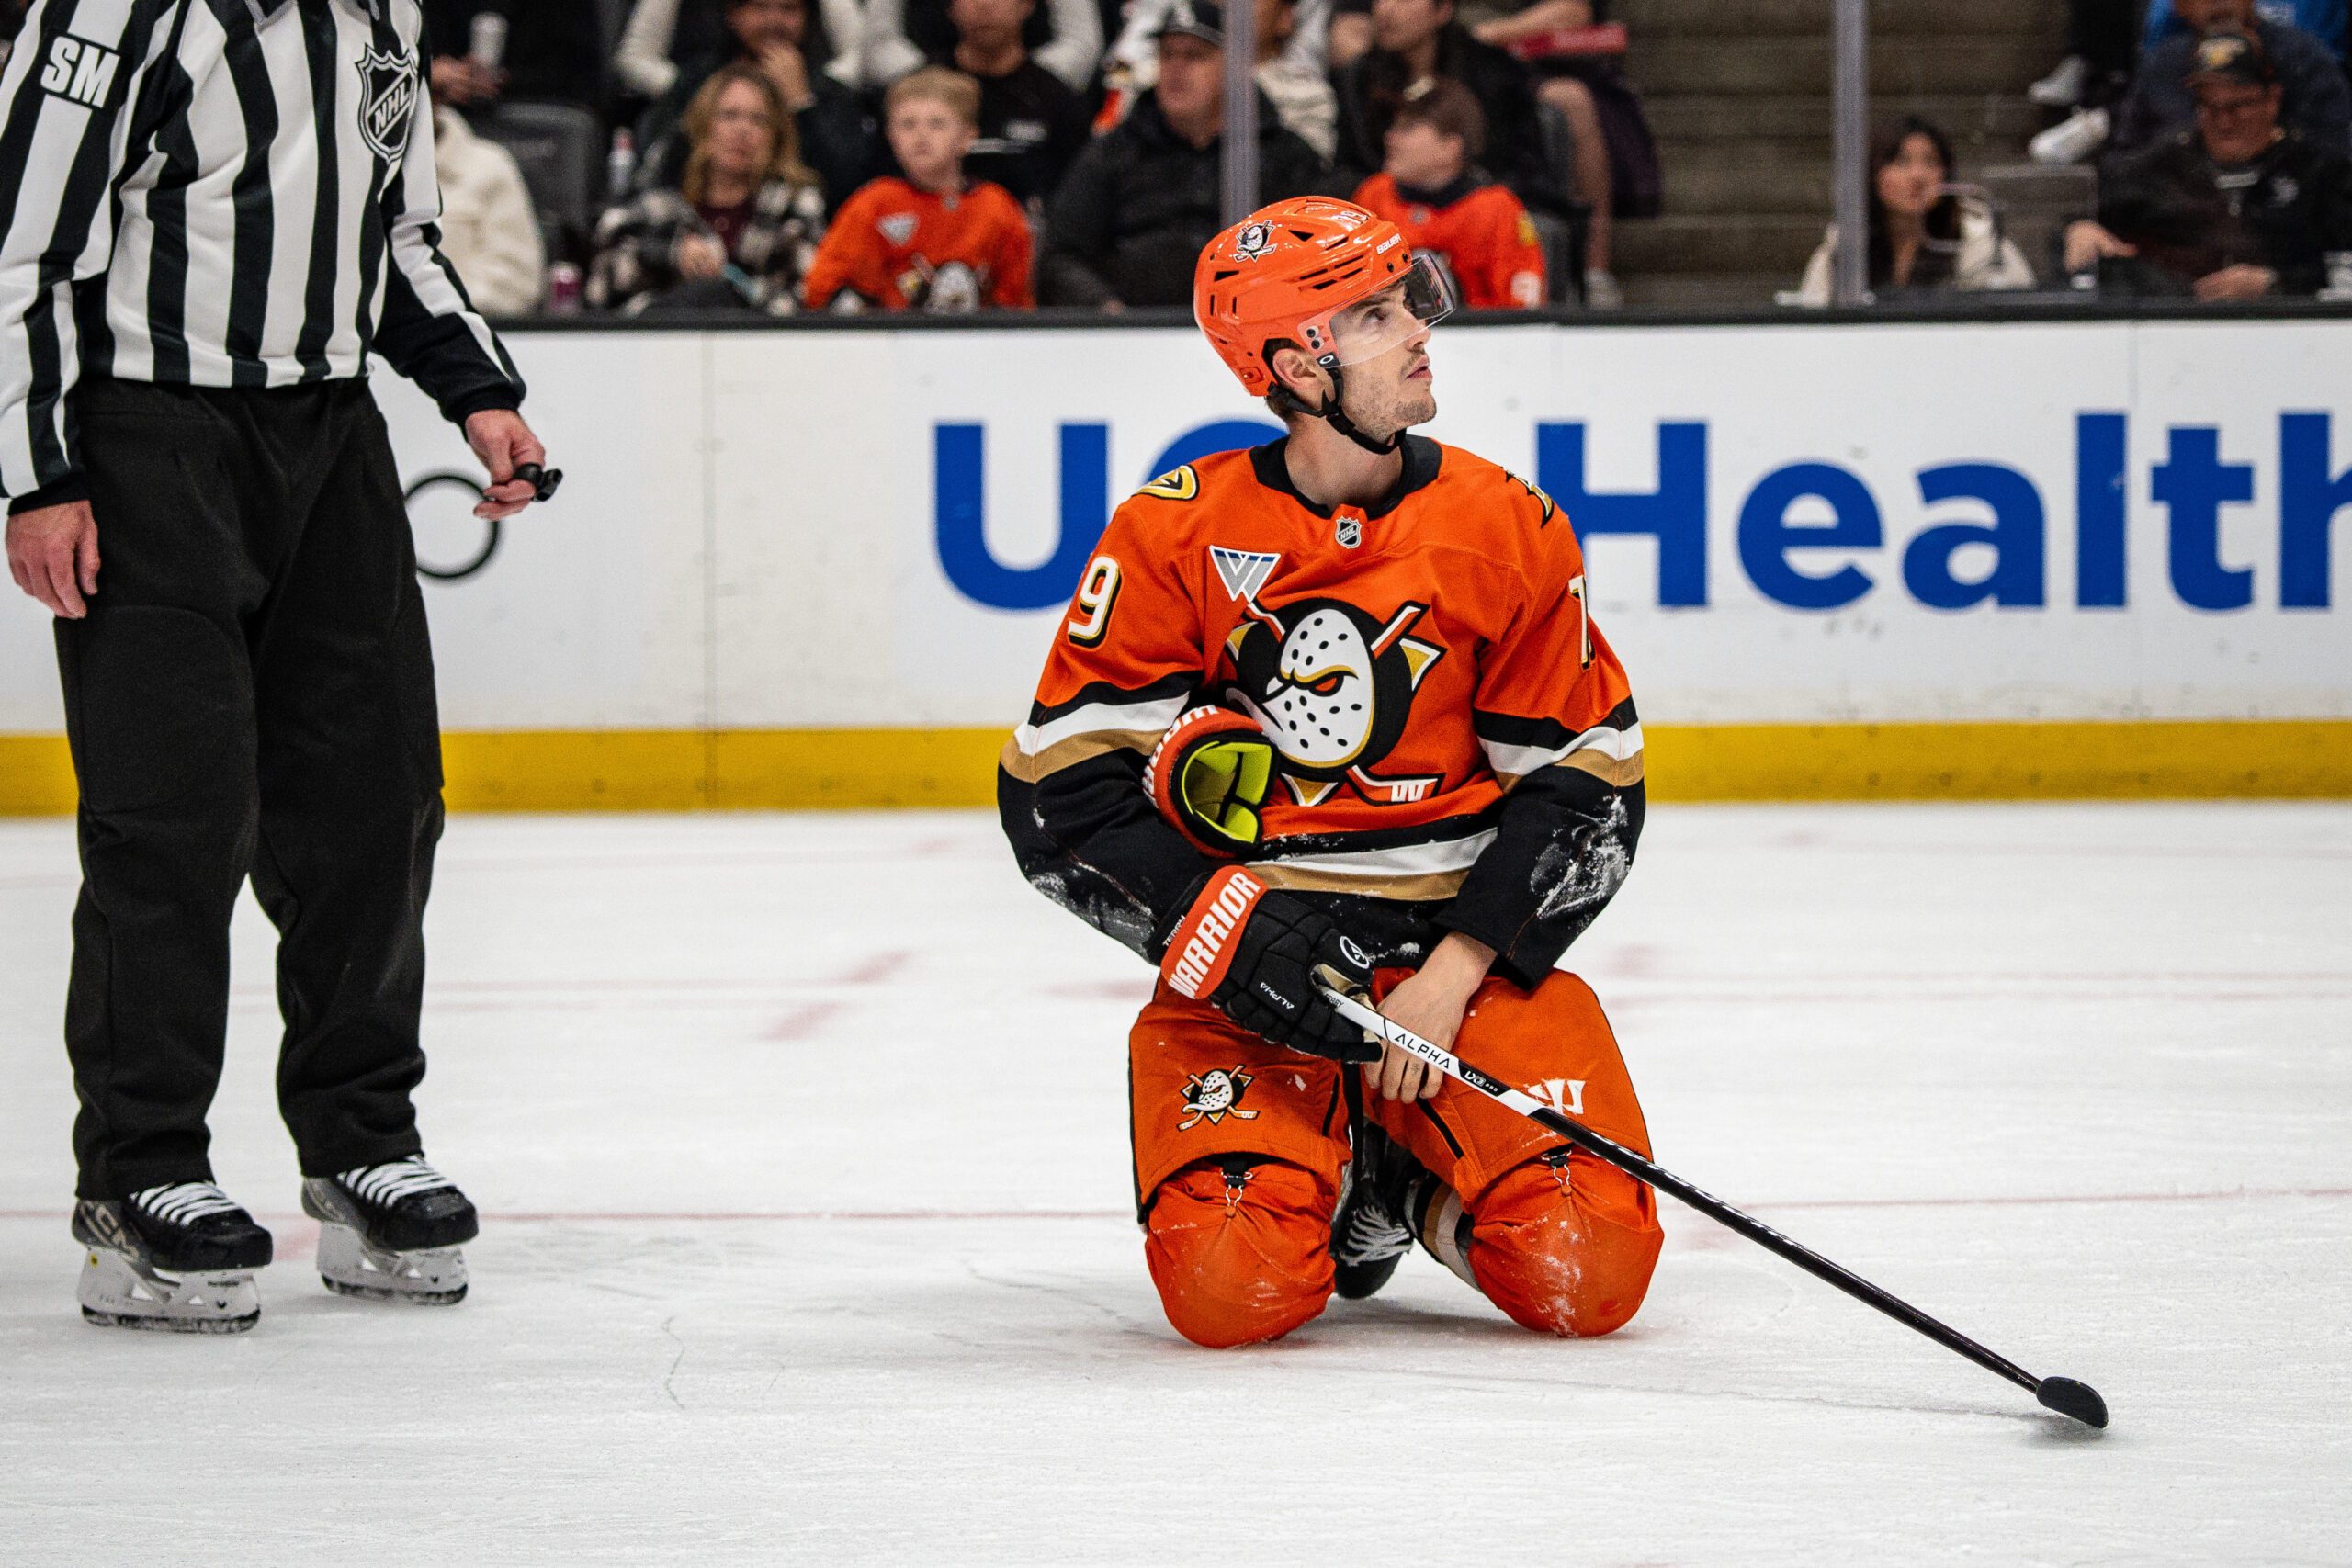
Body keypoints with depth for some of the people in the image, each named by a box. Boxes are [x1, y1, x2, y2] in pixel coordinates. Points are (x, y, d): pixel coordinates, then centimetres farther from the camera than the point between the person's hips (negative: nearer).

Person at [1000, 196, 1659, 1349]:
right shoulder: (1173, 535, -5)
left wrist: (1458, 968, -10)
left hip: (1466, 945, 1)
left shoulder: (1509, 530, -1)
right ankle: (1320, 1162, 12)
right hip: (1244, 961, -1)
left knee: (1585, 1274, -19)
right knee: (1234, 1291, -24)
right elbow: (1059, 787, -6)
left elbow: (1585, 785, 2)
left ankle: (1404, 1171, 13)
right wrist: (1224, 932, -18)